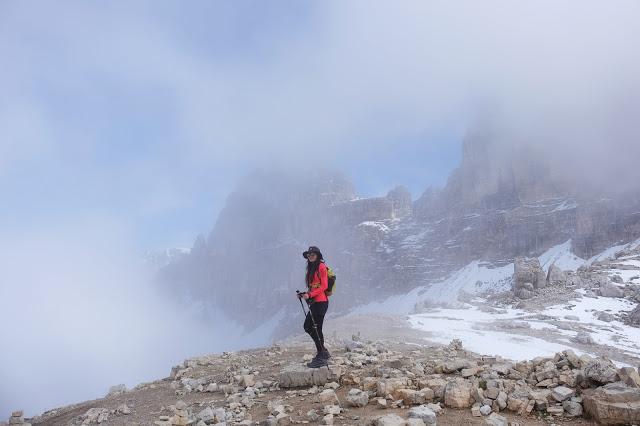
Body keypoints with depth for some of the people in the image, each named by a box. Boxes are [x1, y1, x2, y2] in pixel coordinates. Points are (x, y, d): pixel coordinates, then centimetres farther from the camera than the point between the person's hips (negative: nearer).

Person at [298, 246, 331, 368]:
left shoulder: (321, 267, -8)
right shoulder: (311, 268, 18)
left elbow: (324, 286, -14)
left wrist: (310, 295, -19)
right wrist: (305, 294, 3)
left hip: (321, 301, -9)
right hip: (314, 302, 9)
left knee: (316, 328, -6)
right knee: (307, 327, 10)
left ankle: (321, 357, 4)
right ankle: (324, 352, 21)